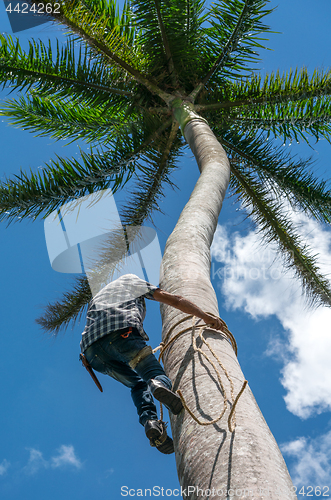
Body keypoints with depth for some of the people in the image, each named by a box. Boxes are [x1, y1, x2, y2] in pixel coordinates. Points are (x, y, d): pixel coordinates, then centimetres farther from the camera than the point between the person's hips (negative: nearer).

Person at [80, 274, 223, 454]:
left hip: (90, 349, 5)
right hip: (122, 331, -5)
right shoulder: (131, 280, 31)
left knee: (138, 384, 19)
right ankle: (160, 384, -39)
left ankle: (149, 420, -9)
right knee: (156, 374, -2)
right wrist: (205, 316, 21)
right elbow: (173, 300, 21)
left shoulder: (96, 298, 43)